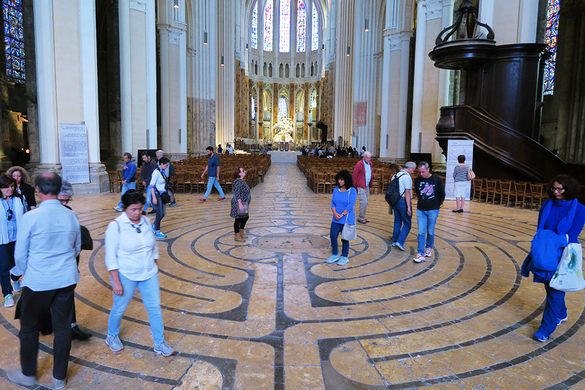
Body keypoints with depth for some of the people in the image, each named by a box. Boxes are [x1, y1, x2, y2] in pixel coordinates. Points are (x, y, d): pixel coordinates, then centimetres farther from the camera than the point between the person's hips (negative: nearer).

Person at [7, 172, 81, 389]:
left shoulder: (30, 217, -16)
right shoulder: (71, 216, -5)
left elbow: (20, 255, -4)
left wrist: (26, 273, 15)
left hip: (38, 282, -3)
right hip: (66, 280, 3)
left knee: (29, 328, 18)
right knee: (63, 327, 13)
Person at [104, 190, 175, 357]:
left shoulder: (145, 221, -1)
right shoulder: (116, 226, -16)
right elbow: (111, 257, -14)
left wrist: (154, 267, 12)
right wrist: (116, 281, -16)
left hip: (149, 274, 4)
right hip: (126, 276, -4)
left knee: (155, 308, 7)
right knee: (119, 308, 16)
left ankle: (159, 344, 21)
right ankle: (112, 337, 44)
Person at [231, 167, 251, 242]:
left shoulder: (242, 181, 11)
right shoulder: (238, 182, -20)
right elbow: (237, 194, -25)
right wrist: (240, 204, -28)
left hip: (243, 203, 11)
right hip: (239, 203, -11)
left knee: (245, 217, 19)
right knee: (238, 219, -1)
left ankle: (241, 233, 33)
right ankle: (237, 236, 9)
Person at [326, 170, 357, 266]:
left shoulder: (352, 191, -10)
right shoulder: (336, 190, 5)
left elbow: (350, 206, -16)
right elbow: (332, 203, 3)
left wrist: (342, 215, -18)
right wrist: (335, 213, -13)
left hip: (347, 219, -5)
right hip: (336, 219, 5)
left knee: (344, 238, 6)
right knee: (333, 236, 5)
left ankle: (344, 257, 22)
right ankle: (335, 254, 24)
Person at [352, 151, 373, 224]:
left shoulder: (370, 164, 9)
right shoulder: (359, 164, -14)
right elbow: (354, 175, -13)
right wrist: (354, 186, -11)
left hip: (367, 186, 8)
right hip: (360, 187, -8)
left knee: (366, 202, 12)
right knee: (364, 202, -10)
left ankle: (362, 217, 24)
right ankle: (361, 218, 3)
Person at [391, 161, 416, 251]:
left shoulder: (395, 175, 11)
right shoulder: (407, 177, -14)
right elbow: (407, 193, -18)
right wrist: (409, 207, -17)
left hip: (395, 200, 8)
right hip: (403, 201, -8)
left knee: (397, 221, 18)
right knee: (407, 223, 1)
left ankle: (395, 241, 24)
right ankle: (400, 241, -7)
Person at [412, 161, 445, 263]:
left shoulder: (436, 179, -10)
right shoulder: (417, 180, -4)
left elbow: (442, 194, 2)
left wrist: (438, 204, 9)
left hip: (433, 210, -1)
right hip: (421, 210, 1)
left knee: (430, 231, 10)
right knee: (421, 232, -2)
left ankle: (429, 247, 34)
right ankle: (420, 253, 1)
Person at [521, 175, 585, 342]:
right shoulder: (547, 205, 0)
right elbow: (540, 230, 3)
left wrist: (557, 242, -24)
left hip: (563, 256, -4)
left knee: (555, 292, -1)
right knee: (550, 288, 19)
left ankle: (546, 328, 6)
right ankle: (561, 314, 44)